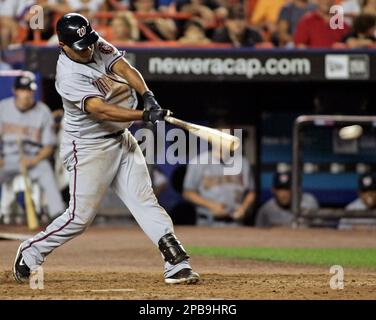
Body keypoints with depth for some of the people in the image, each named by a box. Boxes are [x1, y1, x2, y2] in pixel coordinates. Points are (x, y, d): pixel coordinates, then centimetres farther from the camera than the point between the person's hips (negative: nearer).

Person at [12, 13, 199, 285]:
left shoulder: (99, 46, -1)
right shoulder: (69, 76, -24)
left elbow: (125, 69, -13)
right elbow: (100, 110, -34)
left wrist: (148, 96, -32)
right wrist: (145, 115, -42)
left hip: (122, 140, 7)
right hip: (89, 148, -7)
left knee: (144, 200, -1)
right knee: (80, 216, -3)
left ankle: (176, 261, -7)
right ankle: (31, 253, 17)